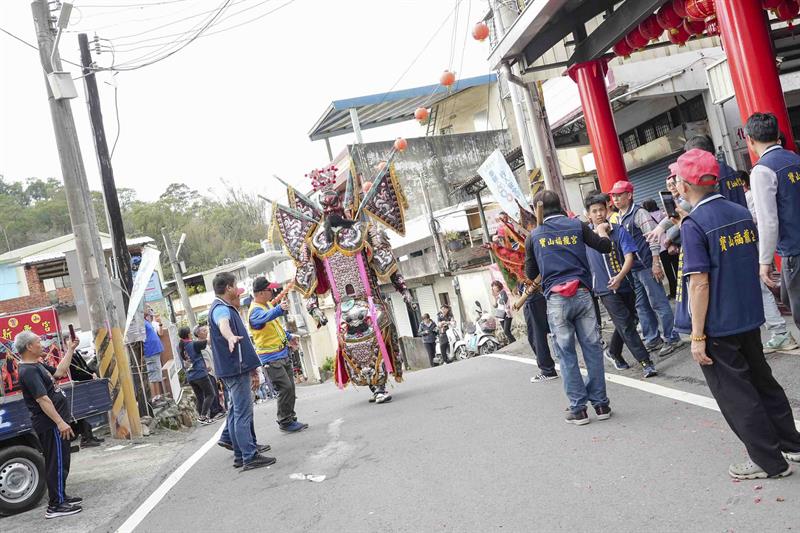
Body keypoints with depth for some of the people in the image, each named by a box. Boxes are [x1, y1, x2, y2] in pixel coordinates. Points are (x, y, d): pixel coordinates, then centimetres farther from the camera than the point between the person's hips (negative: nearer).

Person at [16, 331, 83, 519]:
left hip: (55, 423, 10)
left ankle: (61, 498, 29)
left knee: (61, 463, 19)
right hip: (51, 425, -10)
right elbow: (42, 399, -26)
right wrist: (60, 422, -28)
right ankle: (55, 506, 1)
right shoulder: (28, 371, -19)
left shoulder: (37, 365, 13)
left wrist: (70, 350, 21)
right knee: (57, 464, -5)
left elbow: (59, 372, 22)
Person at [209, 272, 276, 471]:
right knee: (243, 413, -11)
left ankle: (240, 455, 18)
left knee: (237, 413, 12)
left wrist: (252, 370, 37)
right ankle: (250, 456, -11)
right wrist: (230, 337, -61)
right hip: (235, 369, -11)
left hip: (237, 369, 11)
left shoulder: (226, 309, 22)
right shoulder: (221, 309, -12)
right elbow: (223, 324, -38)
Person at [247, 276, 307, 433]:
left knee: (290, 387, 12)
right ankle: (284, 422, 1)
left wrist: (288, 337, 31)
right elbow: (266, 317, -45)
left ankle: (291, 418, 22)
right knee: (285, 388, -11)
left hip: (283, 354, 9)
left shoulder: (268, 304, 10)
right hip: (271, 358, -9)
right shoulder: (255, 311, -19)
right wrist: (279, 309, -63)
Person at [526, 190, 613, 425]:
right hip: (581, 294, 1)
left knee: (567, 354, 5)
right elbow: (605, 247, 9)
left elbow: (531, 274, 11)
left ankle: (578, 409, 6)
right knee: (592, 349, 7)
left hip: (556, 299, -1)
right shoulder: (577, 225, 7)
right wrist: (601, 231, 29)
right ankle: (601, 404, 12)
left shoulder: (535, 235, 6)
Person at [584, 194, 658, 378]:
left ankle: (613, 352, 40)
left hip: (625, 285, 2)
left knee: (625, 323, 15)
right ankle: (646, 362, -6)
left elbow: (629, 256, -11)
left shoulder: (619, 231, -3)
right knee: (626, 325, -9)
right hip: (605, 289, -2)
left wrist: (620, 276, -26)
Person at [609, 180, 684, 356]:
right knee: (642, 307, 12)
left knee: (659, 303, -3)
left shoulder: (639, 213, -9)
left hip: (646, 266, -8)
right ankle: (652, 339, 21)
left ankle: (672, 338, 6)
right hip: (631, 268, 8)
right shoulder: (619, 218, 13)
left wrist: (656, 263, -17)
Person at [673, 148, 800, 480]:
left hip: (717, 327, -7)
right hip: (749, 317, 7)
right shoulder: (741, 213, 3)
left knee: (734, 394, 6)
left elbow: (700, 283, -21)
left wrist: (697, 335, -17)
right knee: (761, 381, 22)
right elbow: (754, 263, 14)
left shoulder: (693, 225, -18)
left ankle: (770, 461, 15)